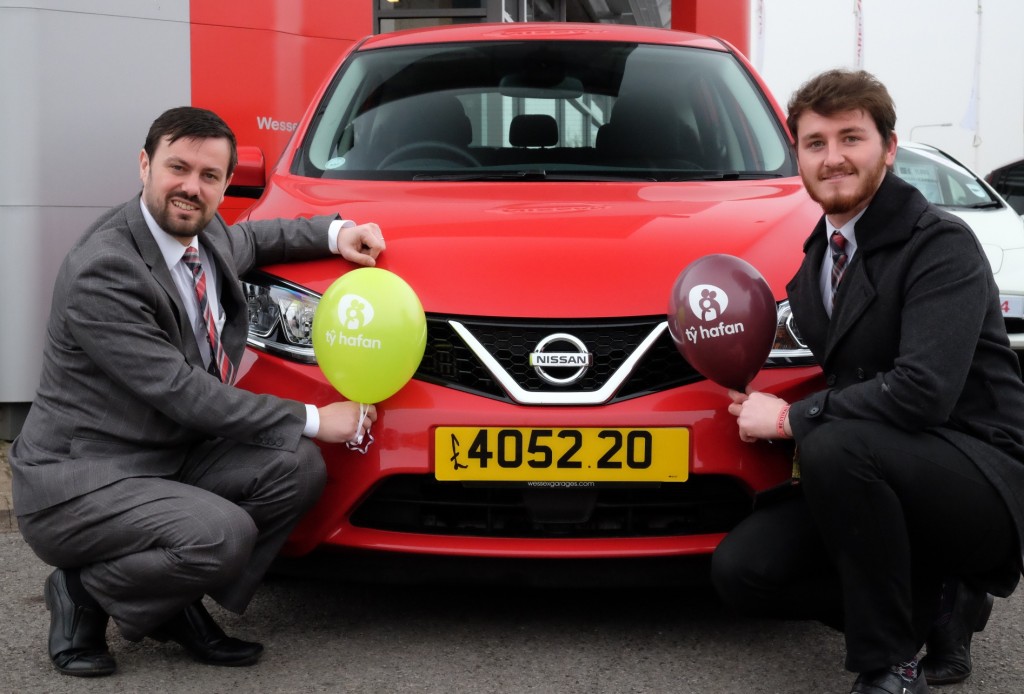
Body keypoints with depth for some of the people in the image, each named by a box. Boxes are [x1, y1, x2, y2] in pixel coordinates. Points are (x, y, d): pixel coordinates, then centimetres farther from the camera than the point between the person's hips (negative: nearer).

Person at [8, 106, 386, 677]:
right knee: (224, 535, -30)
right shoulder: (100, 271, -23)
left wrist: (334, 232, 10)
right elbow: (182, 393, -23)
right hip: (75, 481, -8)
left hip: (174, 457, 9)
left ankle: (181, 607, 4)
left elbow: (250, 241, 30)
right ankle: (84, 594, -2)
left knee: (298, 468, -12)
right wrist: (313, 419, -18)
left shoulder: (209, 237, 4)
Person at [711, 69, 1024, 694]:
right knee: (741, 569, -7)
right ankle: (935, 610, 6)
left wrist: (791, 418, -19)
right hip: (879, 475, 8)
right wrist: (756, 398, -3)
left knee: (835, 444, -35)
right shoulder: (818, 259, 12)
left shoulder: (941, 245, -14)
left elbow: (924, 390, -27)